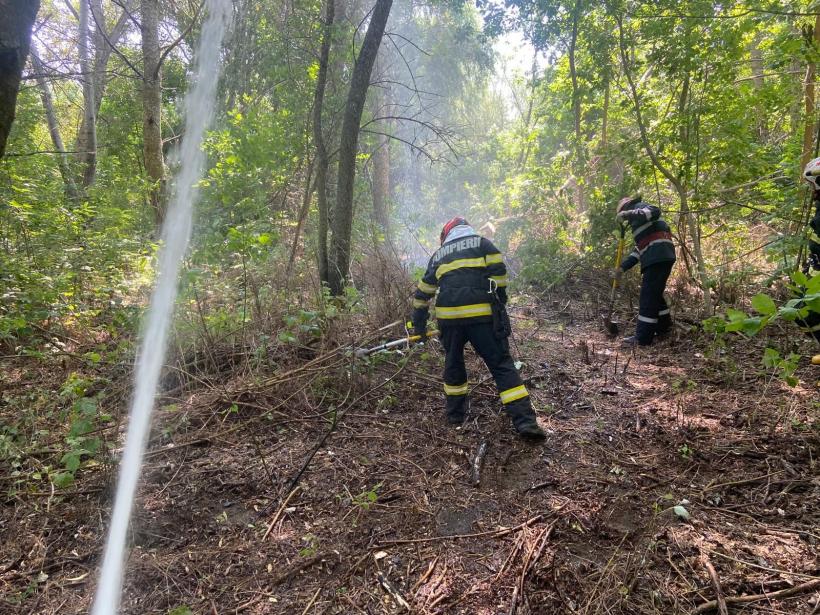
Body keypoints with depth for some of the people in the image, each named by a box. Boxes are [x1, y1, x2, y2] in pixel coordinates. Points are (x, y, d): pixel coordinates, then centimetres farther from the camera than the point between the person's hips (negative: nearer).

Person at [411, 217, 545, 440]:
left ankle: (455, 413, 31)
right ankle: (525, 421, -7)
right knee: (502, 365, 0)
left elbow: (423, 292, 27)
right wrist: (500, 303, 12)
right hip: (481, 314, -2)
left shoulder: (439, 254, 24)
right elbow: (498, 272, 2)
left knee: (453, 363, 23)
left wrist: (419, 324, 34)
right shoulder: (482, 243, 16)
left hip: (448, 315, 3)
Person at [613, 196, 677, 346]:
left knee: (648, 296, -10)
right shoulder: (639, 223, 30)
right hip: (660, 258, 10)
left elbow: (655, 211, -20)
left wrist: (628, 214, -21)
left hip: (658, 258, -10)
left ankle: (643, 338, -10)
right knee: (655, 294, 19)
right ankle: (664, 328, 29)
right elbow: (639, 249, 27)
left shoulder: (639, 207, 4)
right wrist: (623, 266, 21)